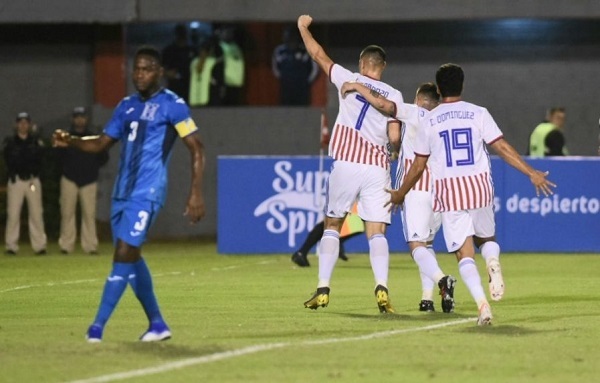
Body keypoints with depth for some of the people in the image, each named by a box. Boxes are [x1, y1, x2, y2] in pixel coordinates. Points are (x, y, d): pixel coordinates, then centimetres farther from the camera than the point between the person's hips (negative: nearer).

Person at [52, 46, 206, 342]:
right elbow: (101, 143, 17)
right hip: (122, 192, 8)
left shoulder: (172, 105, -6)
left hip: (146, 194, -8)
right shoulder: (127, 106, 15)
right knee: (130, 259, 11)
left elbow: (196, 149, -7)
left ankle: (98, 326, -15)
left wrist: (196, 193, -14)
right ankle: (157, 325, 21)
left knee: (124, 255, -14)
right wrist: (71, 141, -3)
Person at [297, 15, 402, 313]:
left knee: (332, 225, 12)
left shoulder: (349, 80, 2)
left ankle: (323, 289, 6)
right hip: (377, 166, 1)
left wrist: (303, 28, 26)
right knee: (376, 232, 0)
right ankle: (381, 287, -22)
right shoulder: (394, 95, 5)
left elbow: (318, 54, 11)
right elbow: (395, 138, 0)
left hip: (346, 163, -1)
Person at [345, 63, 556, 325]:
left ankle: (482, 303, -21)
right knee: (486, 237, 23)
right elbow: (502, 147, -3)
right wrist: (531, 173, 0)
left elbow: (418, 166, 9)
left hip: (448, 192, -1)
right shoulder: (478, 114, 3)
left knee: (465, 254, 0)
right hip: (479, 187, 1)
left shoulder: (428, 120, 4)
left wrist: (400, 194, 23)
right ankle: (493, 261, -13)